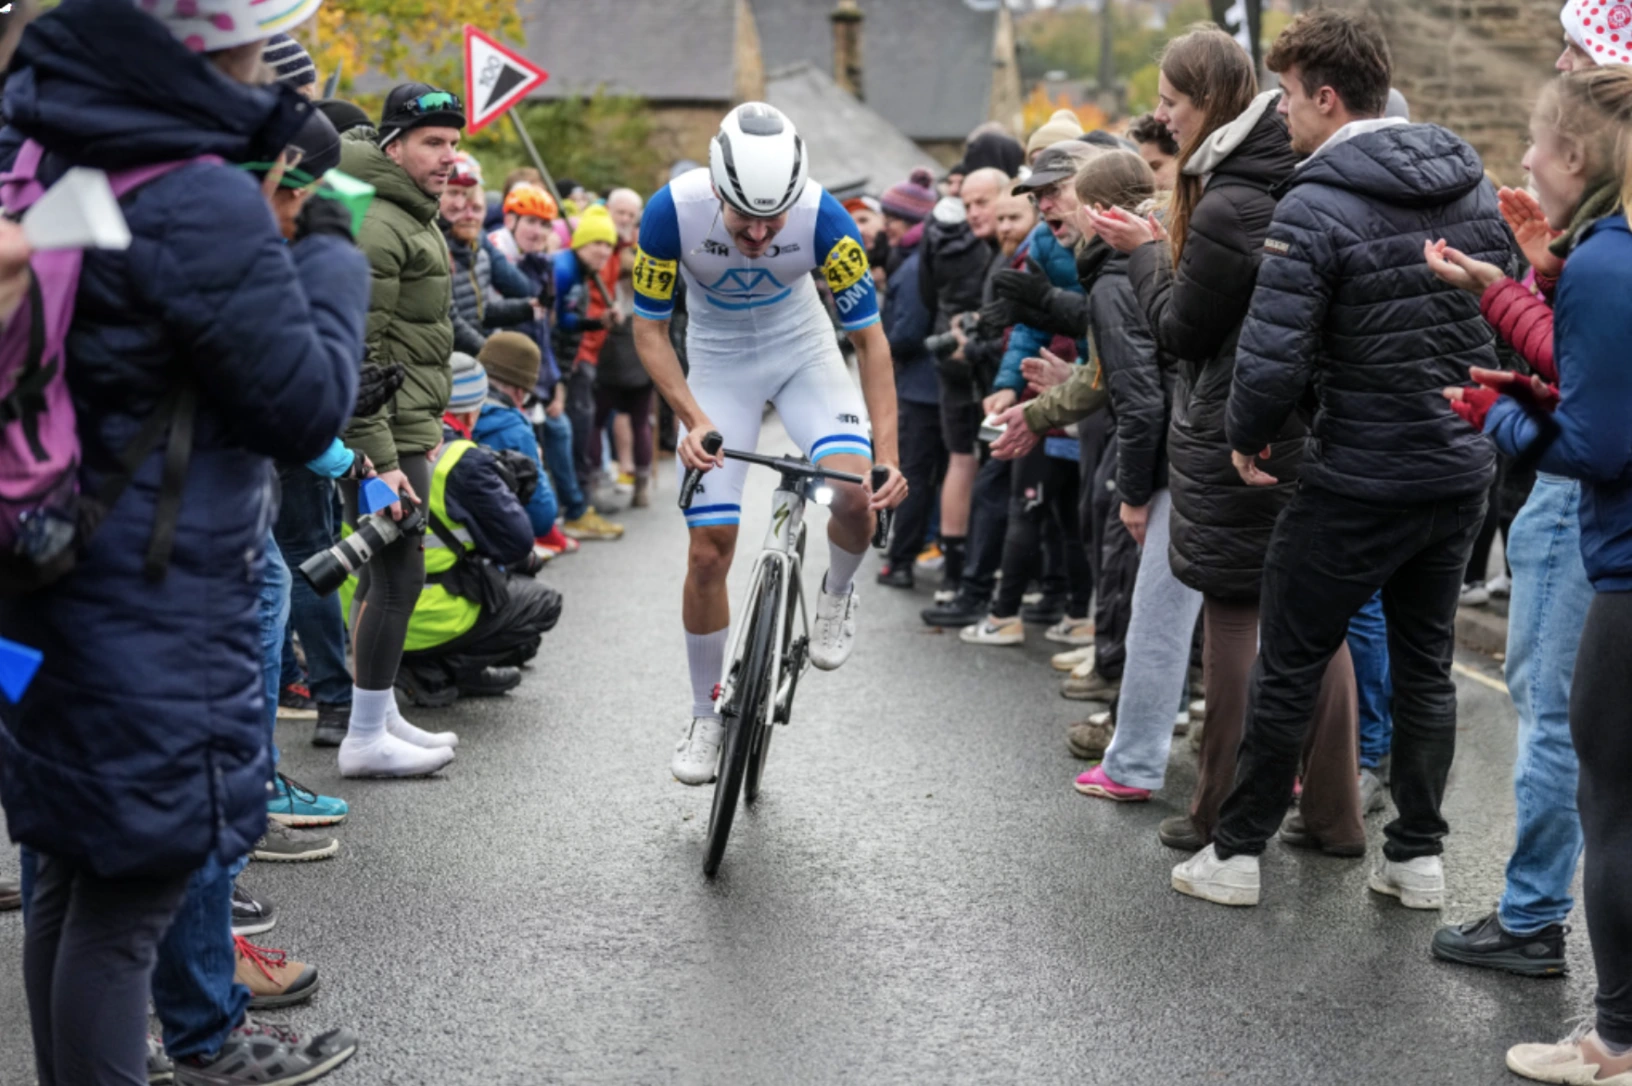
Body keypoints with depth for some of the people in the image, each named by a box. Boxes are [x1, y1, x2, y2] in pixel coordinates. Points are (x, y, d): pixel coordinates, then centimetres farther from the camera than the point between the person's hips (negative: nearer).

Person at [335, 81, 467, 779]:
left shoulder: (412, 216, 17)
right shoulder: (374, 226, -17)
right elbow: (357, 355, -22)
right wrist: (381, 460, -24)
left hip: (404, 428, 10)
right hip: (382, 435, -10)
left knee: (384, 572, 15)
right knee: (399, 576, -8)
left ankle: (379, 715, 25)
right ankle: (366, 739, -1)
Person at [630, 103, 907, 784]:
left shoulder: (824, 218, -28)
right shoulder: (673, 210, -29)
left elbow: (869, 337, -20)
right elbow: (649, 330, -16)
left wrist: (889, 455, -29)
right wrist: (695, 421, -30)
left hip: (803, 351, 0)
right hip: (717, 362, 0)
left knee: (857, 493, -27)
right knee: (708, 552, -4)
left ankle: (837, 593, 7)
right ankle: (707, 718, 15)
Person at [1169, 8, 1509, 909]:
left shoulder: (1315, 209, -18)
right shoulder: (1473, 186, 5)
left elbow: (1272, 358, -22)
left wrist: (1246, 434, -4)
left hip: (1358, 482, -6)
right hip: (1462, 471, 6)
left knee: (1288, 666, 6)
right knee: (1426, 664, 16)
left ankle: (1236, 853, 15)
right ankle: (1419, 855, 21)